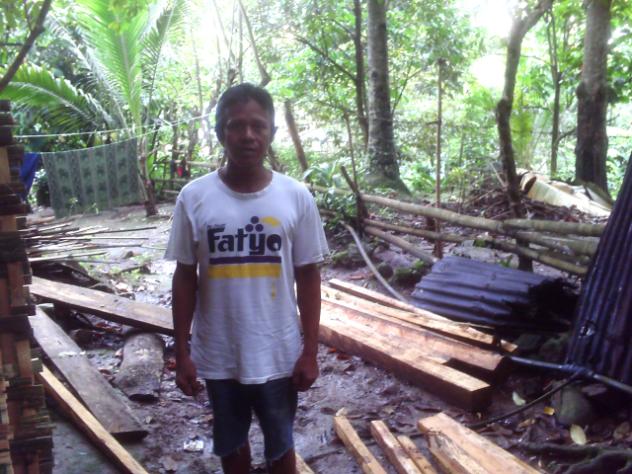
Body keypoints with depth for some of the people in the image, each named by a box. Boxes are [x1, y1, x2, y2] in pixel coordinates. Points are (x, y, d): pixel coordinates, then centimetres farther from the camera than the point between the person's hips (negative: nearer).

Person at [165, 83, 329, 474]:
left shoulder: (296, 197, -9)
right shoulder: (195, 197, -9)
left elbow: (308, 277, -3)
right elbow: (185, 279, -2)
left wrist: (310, 350, -3)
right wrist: (182, 352, -1)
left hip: (278, 354, -1)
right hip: (218, 355, 1)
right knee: (231, 441, 22)